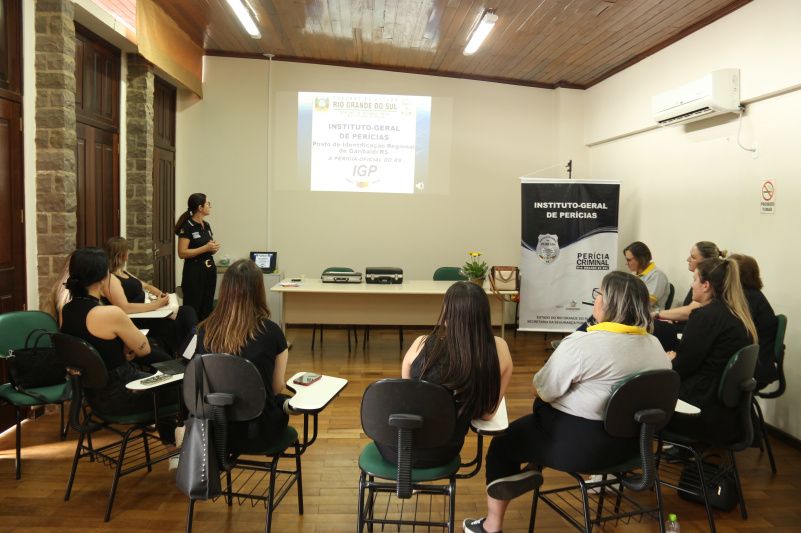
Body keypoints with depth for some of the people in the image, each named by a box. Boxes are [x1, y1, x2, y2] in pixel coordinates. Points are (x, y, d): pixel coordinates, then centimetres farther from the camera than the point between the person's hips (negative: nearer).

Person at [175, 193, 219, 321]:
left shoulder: (207, 225, 11)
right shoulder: (187, 226, -12)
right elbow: (182, 253, -18)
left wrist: (214, 248, -1)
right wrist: (205, 248, -21)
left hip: (210, 269, 8)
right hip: (194, 272, -8)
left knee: (207, 308, 12)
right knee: (193, 309, -1)